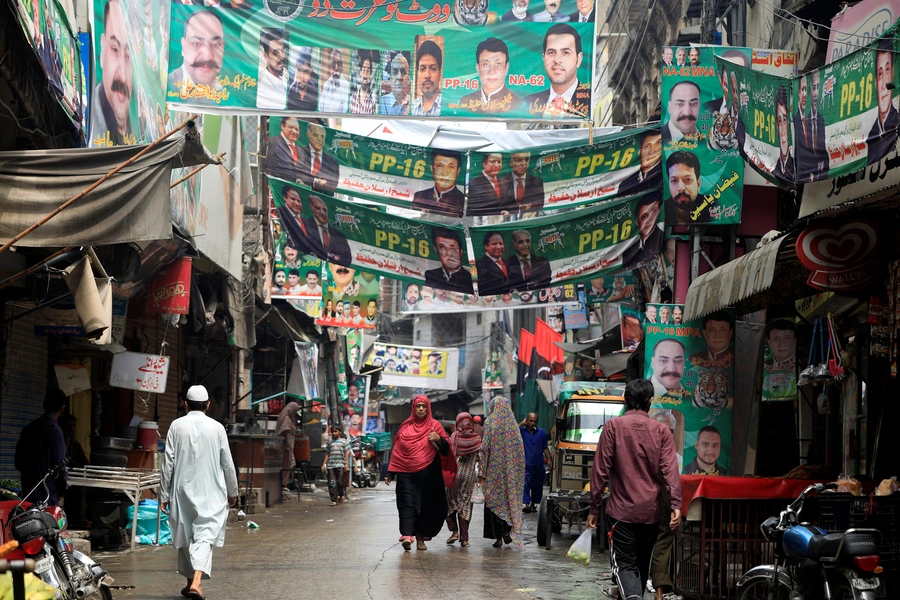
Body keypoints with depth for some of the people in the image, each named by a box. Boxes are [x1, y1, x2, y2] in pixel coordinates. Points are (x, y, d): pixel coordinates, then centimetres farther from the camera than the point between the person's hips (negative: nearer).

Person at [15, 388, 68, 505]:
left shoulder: (27, 429, 9)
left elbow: (19, 464, 14)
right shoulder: (55, 430, -12)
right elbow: (59, 465, -13)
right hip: (47, 494, -7)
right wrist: (62, 490, 2)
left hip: (28, 492, 7)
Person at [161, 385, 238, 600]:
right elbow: (227, 463, 2)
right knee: (204, 536, -6)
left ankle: (190, 581, 26)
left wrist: (164, 494, 4)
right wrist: (232, 492, 15)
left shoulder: (177, 426, -1)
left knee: (185, 537, 15)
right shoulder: (216, 428, -3)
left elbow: (168, 463, -2)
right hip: (210, 493, -2)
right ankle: (196, 582, -24)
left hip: (183, 491, 2)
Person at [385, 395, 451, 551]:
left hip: (428, 474, 0)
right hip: (407, 473, 0)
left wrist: (439, 439, -20)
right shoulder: (406, 427, 10)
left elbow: (446, 447, 1)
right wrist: (390, 473, 9)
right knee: (407, 502, -12)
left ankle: (421, 538, 13)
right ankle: (407, 536, -23)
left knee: (426, 504, 2)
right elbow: (397, 450, 12)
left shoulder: (434, 425, 7)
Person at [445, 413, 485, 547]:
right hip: (469, 475, 2)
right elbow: (481, 457, 0)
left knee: (451, 501, 13)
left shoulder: (454, 437, -3)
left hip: (455, 473, -2)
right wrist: (481, 474, 4)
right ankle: (464, 538, 2)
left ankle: (454, 531, 0)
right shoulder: (477, 439, 1)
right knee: (465, 504, 5)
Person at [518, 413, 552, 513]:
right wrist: (522, 423, -12)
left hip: (538, 465, 4)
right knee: (525, 484, -17)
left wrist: (549, 459, 6)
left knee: (537, 486, 10)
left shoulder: (541, 433, 10)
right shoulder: (522, 431, 1)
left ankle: (533, 504, 22)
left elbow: (545, 448, 13)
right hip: (526, 464, -4)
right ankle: (525, 503, -25)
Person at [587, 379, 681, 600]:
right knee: (643, 564, 18)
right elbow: (670, 470, -9)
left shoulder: (613, 426, -3)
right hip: (651, 511, 3)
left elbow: (601, 470, -5)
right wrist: (676, 504, -14)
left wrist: (593, 508, 1)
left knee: (624, 563, -2)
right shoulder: (661, 431, 2)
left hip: (621, 510, -2)